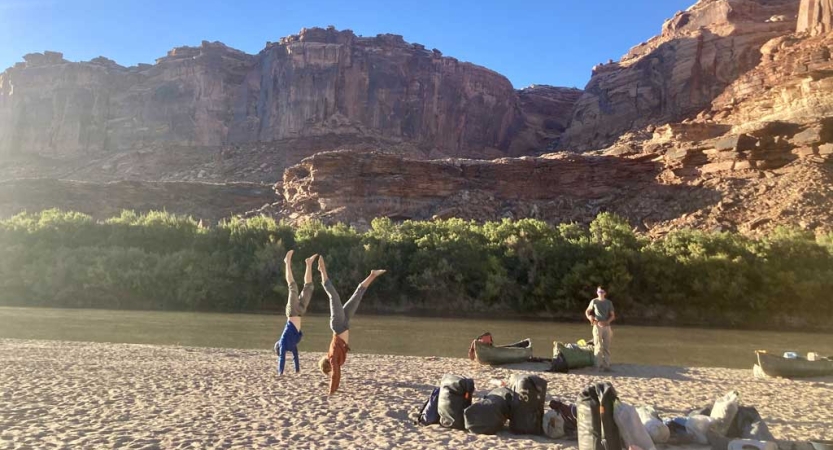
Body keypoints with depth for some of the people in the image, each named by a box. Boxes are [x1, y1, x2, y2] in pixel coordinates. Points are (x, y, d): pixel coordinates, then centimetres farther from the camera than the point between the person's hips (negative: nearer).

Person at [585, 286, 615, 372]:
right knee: (598, 347, -6)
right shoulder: (594, 301, 4)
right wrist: (590, 317, -9)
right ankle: (598, 365, -5)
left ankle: (606, 365, 3)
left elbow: (612, 315, 7)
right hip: (597, 326, -2)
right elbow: (587, 312, 12)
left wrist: (606, 322, -11)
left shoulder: (609, 302, 7)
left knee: (606, 347, 1)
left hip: (607, 326, 2)